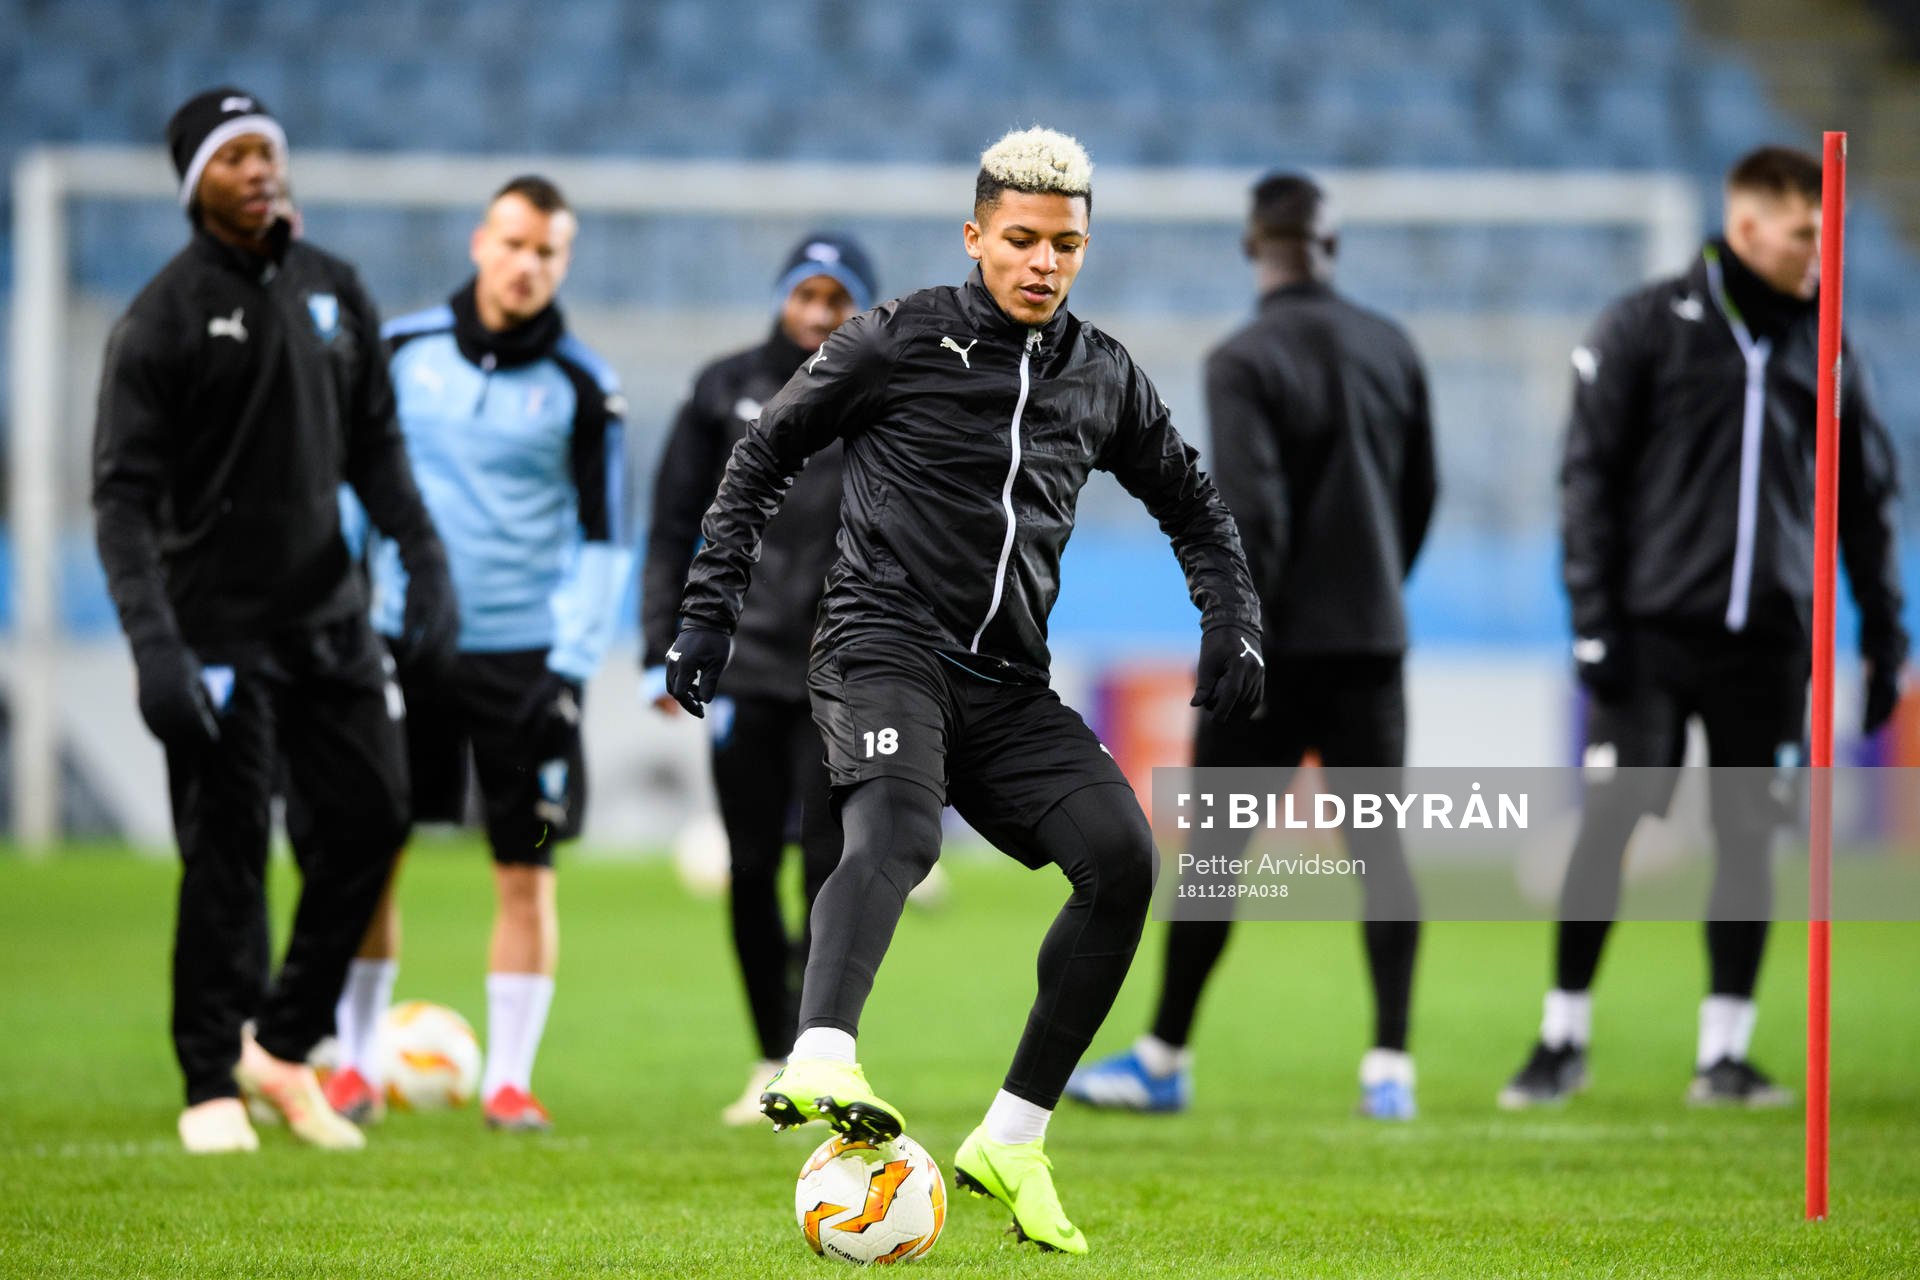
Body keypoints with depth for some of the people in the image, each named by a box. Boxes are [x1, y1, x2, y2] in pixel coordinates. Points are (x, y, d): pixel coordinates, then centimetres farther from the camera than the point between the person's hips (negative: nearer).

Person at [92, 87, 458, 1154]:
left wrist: (424, 557, 2)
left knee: (370, 815, 2)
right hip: (220, 626, -6)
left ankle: (285, 1045, 17)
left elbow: (373, 443, 17)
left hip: (328, 615, 6)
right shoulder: (165, 317, -9)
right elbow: (125, 493, -12)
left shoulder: (332, 290, 9)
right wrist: (153, 644, -21)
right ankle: (213, 1087, 5)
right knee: (227, 854, -6)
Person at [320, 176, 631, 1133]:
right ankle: (356, 1064, 10)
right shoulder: (403, 349, 4)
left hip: (526, 653, -1)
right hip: (404, 642, 1)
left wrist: (571, 670, -8)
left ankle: (508, 1078, 8)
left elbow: (603, 540, 2)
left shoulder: (581, 387, 0)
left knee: (526, 868, -1)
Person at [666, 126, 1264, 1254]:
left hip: (1009, 684, 5)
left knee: (1124, 857, -15)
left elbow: (1195, 508, 28)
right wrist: (710, 611, 6)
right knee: (898, 833, -34)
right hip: (886, 647, -5)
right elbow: (764, 459, 11)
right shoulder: (899, 342, 2)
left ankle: (1012, 1139, -6)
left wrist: (1234, 625, 12)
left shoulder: (1105, 379, 14)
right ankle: (820, 1066, -57)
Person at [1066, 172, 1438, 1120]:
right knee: (1378, 844, 4)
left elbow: (1251, 515, -18)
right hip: (1373, 639, 5)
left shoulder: (1244, 362, -11)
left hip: (1280, 645, -4)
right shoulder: (1391, 349, 7)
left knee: (1214, 848, 4)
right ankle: (1389, 1068, -1)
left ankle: (1164, 1060, 12)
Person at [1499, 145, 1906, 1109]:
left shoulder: (1819, 346, 10)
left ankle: (1725, 1054, 10)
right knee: (1608, 822, -6)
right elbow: (1588, 476, -2)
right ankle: (1564, 1038, 6)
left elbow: (1864, 498, 15)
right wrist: (1594, 622, -8)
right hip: (1653, 626, -3)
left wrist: (1884, 636, 10)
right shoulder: (1647, 327, -1)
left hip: (1766, 638, 3)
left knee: (1749, 836, 2)